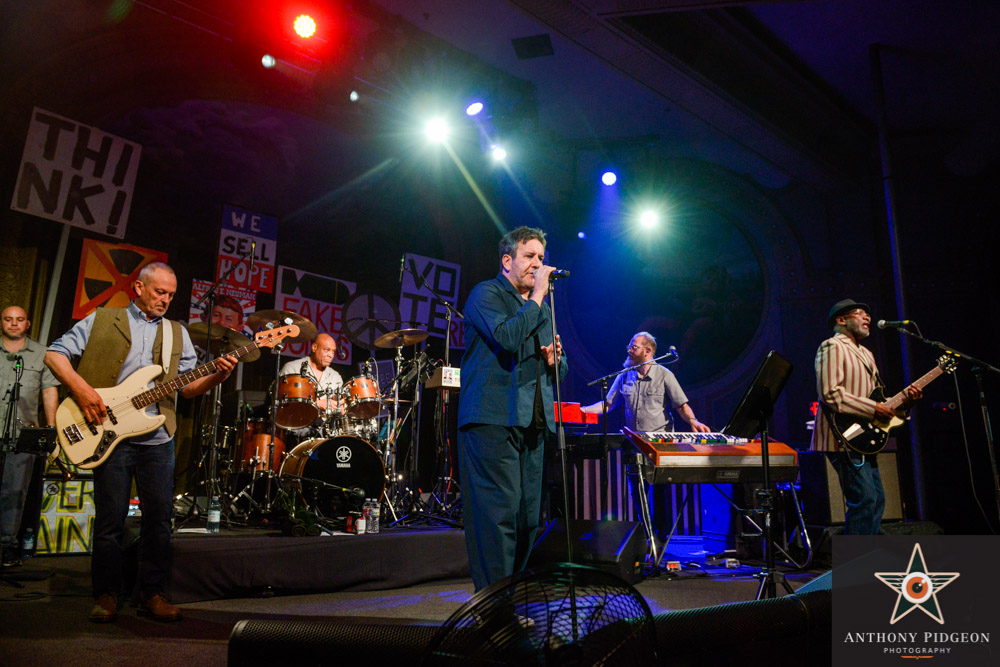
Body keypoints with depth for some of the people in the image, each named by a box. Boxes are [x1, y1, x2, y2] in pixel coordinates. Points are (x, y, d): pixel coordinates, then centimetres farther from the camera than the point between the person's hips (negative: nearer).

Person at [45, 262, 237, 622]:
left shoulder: (177, 333, 15)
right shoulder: (101, 320, 7)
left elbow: (187, 386, 10)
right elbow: (55, 353, 3)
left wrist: (218, 375, -9)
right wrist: (81, 389, -12)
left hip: (157, 437, 3)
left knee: (160, 518, 4)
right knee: (110, 519, 2)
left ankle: (152, 594, 16)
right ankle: (106, 596, 18)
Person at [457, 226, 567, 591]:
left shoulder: (541, 306, 23)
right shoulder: (486, 294, 0)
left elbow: (560, 371, 27)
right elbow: (507, 337, -21)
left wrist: (554, 360, 3)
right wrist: (537, 296, -11)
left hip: (532, 423, 8)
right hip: (492, 420, -8)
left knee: (528, 515, 10)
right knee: (499, 513, -10)